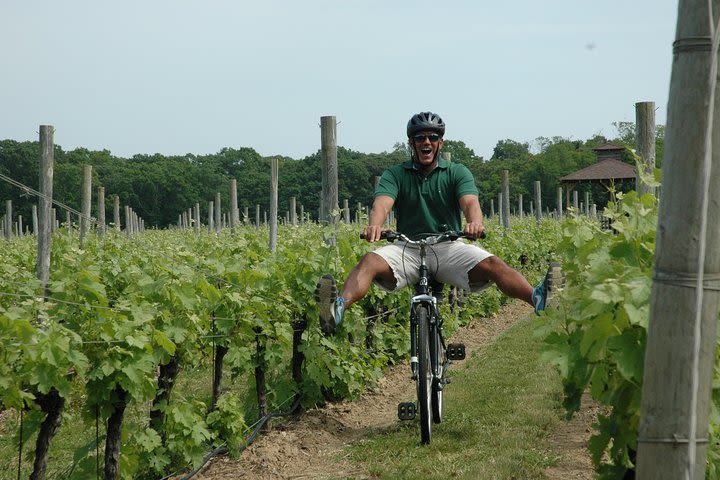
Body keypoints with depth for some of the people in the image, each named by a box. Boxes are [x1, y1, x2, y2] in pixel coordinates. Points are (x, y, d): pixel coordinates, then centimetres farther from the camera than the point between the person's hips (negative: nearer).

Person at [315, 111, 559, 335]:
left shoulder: (457, 173, 7)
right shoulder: (395, 174, 7)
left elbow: (470, 202, -12)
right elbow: (382, 203, -11)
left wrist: (474, 223, -38)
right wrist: (374, 225, -37)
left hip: (448, 247, 1)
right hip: (408, 248, 0)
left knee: (492, 265, -27)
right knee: (370, 262, -30)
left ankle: (538, 298, -47)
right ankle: (337, 309, -54)